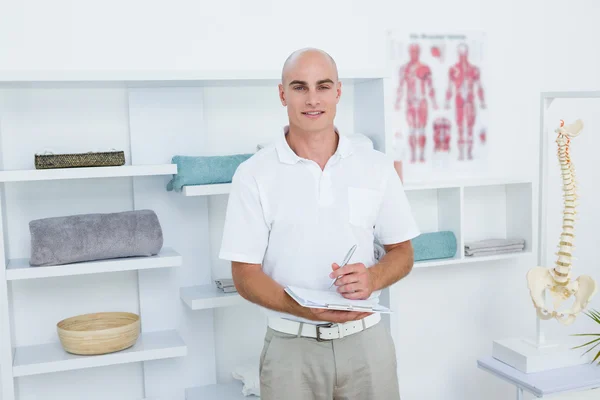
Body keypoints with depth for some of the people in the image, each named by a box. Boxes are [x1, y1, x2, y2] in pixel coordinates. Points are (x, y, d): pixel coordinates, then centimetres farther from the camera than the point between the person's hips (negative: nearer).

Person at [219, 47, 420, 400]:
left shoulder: (377, 166, 1)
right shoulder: (254, 175, -6)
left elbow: (402, 252, 8)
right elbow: (246, 275, -6)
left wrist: (373, 278, -14)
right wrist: (305, 309, -22)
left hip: (367, 340, 2)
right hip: (292, 346, -2)